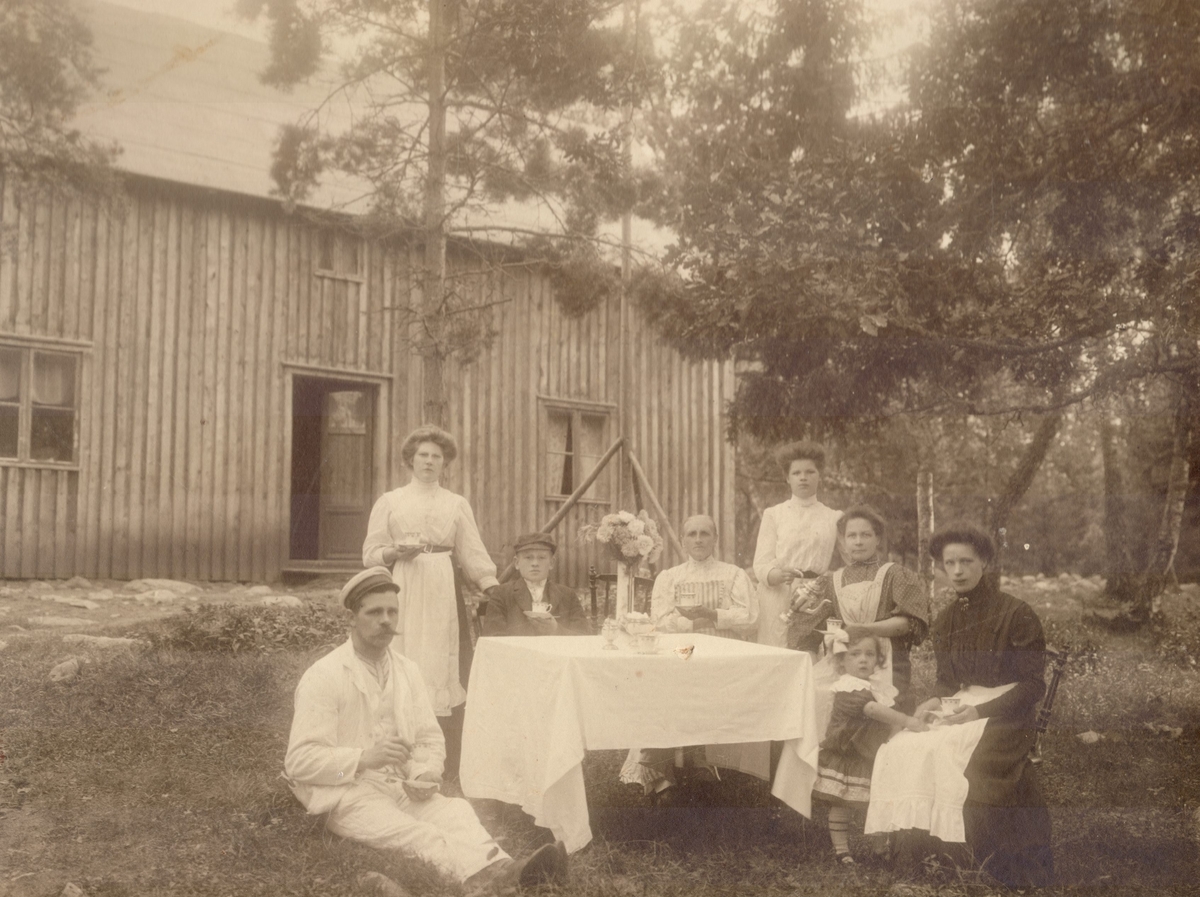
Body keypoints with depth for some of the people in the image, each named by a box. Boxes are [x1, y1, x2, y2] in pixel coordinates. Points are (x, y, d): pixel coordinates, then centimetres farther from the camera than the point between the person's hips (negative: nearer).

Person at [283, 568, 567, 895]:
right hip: (347, 794, -5)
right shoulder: (322, 677, -6)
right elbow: (300, 760, -11)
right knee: (416, 835, -34)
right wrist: (364, 758, -23)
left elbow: (430, 738, 16)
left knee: (455, 812, -27)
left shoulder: (407, 671, 13)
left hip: (403, 789, 5)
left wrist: (425, 775, -7)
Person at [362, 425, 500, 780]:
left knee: (445, 670, -4)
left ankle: (450, 764, 0)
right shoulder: (389, 502, 11)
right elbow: (371, 554, 9)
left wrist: (498, 593, -5)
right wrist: (398, 553, -12)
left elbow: (474, 555, 8)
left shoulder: (457, 504, 14)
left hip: (443, 592, 1)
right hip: (403, 590, -1)